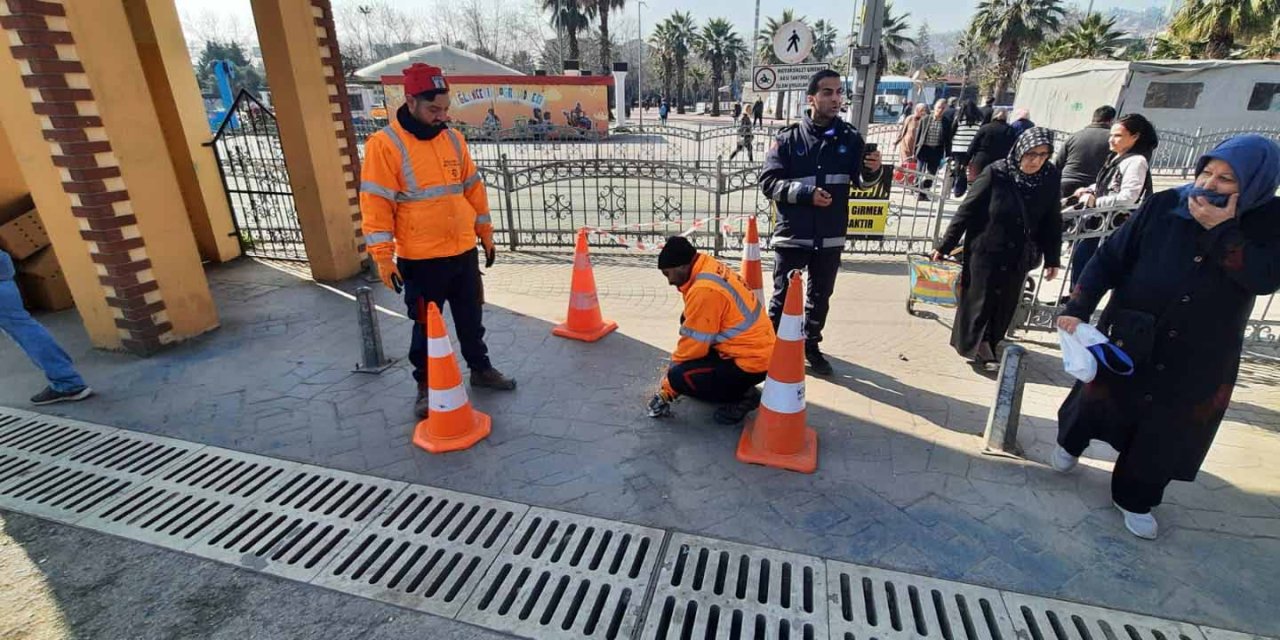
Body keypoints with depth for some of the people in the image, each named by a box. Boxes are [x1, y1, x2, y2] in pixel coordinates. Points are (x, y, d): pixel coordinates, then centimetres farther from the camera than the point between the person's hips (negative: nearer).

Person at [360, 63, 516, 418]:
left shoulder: (453, 139, 7)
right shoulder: (384, 144, -11)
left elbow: (473, 189, 13)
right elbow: (375, 203, -12)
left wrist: (486, 234, 15)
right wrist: (383, 256, -15)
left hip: (464, 252, 5)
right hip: (421, 260, -5)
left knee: (471, 319, 18)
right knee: (426, 327, 8)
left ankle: (480, 368, 36)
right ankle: (425, 386, 26)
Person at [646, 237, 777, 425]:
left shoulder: (705, 289, -25)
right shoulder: (710, 269, 5)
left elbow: (694, 342, -17)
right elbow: (696, 328, 15)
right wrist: (677, 361, 15)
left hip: (749, 361, -10)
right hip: (756, 348, 10)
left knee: (678, 378, -16)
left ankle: (740, 398, 2)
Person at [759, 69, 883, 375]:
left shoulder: (850, 137, 2)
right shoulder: (789, 137, -5)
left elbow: (860, 180, 3)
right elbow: (768, 182, -10)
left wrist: (872, 170, -19)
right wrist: (806, 192, -20)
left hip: (831, 236, 3)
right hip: (792, 234, -3)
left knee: (820, 296, 16)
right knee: (784, 295, 7)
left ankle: (811, 345, 33)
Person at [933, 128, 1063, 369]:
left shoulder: (1050, 178, -4)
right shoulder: (995, 174, -15)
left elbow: (1053, 222, 4)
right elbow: (966, 210, -11)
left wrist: (1052, 259, 7)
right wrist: (945, 246, -11)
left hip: (1018, 257, 4)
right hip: (985, 251, -4)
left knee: (1005, 306, 11)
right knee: (979, 301, 7)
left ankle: (988, 346, 29)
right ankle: (973, 345, 25)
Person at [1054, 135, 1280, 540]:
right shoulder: (1164, 206, -12)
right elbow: (1110, 258, -12)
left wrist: (1221, 230, -27)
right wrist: (1077, 308, -22)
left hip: (1200, 357, 1)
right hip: (1128, 338, -1)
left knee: (1169, 430, 12)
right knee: (1098, 397, 19)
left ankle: (1135, 499, 32)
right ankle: (1070, 443, 49)